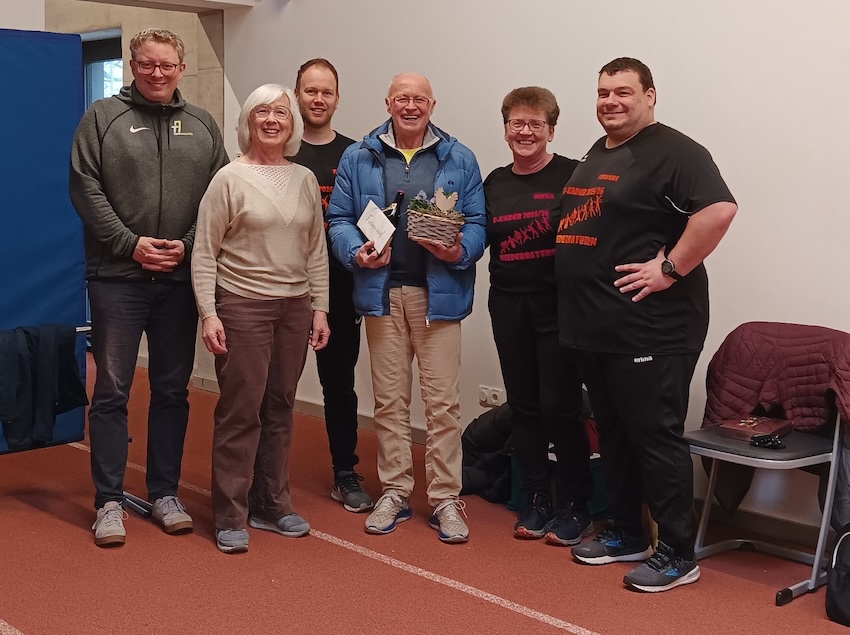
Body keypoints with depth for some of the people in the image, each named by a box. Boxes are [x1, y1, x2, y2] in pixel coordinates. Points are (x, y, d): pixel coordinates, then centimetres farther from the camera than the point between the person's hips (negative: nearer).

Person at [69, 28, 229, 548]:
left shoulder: (203, 126, 10)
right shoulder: (103, 118, 2)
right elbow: (85, 190, -5)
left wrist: (188, 244, -8)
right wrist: (130, 243, -12)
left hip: (181, 277, 3)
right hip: (117, 276, -2)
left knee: (173, 390, 9)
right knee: (111, 392, 1)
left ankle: (165, 493, 21)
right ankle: (109, 501, 10)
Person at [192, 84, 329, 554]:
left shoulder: (305, 180, 9)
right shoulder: (230, 179, -4)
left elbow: (317, 251, 12)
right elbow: (204, 253, -5)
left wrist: (319, 308, 7)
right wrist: (209, 313, -12)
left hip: (295, 307, 4)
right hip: (242, 305, -4)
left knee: (280, 408, 10)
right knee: (240, 411, -3)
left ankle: (272, 505, 22)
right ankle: (230, 518, 6)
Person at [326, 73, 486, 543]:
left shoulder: (459, 160, 6)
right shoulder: (358, 158, 9)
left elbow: (477, 222, 4)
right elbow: (338, 219, 7)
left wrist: (460, 251, -17)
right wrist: (356, 252, -12)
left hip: (439, 292, -1)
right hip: (381, 292, 2)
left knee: (443, 400, -2)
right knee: (389, 400, 9)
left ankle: (445, 499, 8)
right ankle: (394, 492, 20)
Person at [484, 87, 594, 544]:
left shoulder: (572, 176, -5)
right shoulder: (494, 183, 12)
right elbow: (481, 240, 18)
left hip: (558, 305, -5)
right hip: (508, 305, 5)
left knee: (559, 406, -3)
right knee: (523, 406, 10)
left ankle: (574, 506, 13)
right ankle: (536, 501, 22)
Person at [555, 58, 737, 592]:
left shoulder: (672, 152, -12)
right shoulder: (597, 154, 17)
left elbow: (719, 209, -26)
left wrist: (670, 270, -22)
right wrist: (580, 297, 15)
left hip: (650, 328, -9)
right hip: (594, 325, 9)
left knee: (656, 437, -3)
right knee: (614, 434, 16)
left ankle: (678, 554, 8)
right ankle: (626, 534, 30)